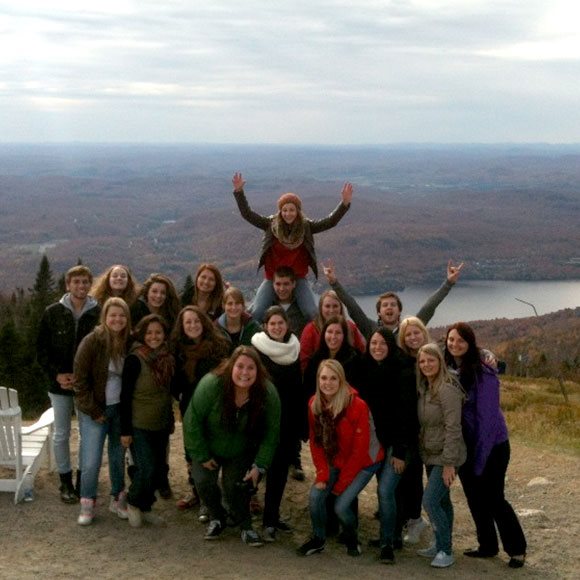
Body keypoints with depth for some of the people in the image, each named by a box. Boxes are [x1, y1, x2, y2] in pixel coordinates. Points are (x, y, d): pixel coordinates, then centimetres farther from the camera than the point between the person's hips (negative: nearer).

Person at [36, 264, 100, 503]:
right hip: (60, 384, 1)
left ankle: (83, 480, 22)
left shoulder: (99, 314, -6)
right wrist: (56, 374, -10)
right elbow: (42, 349, 2)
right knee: (61, 434, 8)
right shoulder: (52, 313, -2)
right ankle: (65, 481, 22)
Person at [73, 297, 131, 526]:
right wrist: (93, 411, -11)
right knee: (91, 462, -5)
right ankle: (87, 505, 10)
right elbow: (80, 380, -10)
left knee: (118, 457, 12)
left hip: (120, 410, 3)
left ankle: (118, 499, 27)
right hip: (95, 411, -3)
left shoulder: (129, 343, -1)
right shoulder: (92, 341, -12)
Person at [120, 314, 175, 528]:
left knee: (160, 470, 8)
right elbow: (125, 396, -14)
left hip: (161, 426, 6)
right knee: (147, 469, -11)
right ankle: (133, 504, 16)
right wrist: (125, 430, -15)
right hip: (139, 427, -6)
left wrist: (170, 421, 15)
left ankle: (144, 508, 27)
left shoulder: (167, 359, 5)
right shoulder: (135, 359, -14)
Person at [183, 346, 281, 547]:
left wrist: (259, 466, -16)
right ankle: (217, 518, 17)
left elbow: (271, 435, -13)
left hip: (241, 453, 0)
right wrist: (202, 457, -16)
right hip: (209, 449, 0)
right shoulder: (211, 385, -30)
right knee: (203, 482, -13)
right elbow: (192, 420, -20)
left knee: (234, 487, -14)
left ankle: (245, 525, 12)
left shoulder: (268, 393, -23)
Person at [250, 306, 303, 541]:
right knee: (273, 467, -6)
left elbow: (298, 387, 12)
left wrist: (302, 421, 9)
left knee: (282, 467, 9)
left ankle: (273, 516, 20)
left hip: (290, 419, 4)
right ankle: (269, 521, 0)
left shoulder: (294, 349, 7)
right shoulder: (257, 349, -7)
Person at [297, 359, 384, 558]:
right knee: (315, 496, -14)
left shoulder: (357, 406, -24)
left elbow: (360, 449, -19)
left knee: (341, 505, -16)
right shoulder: (314, 404, -9)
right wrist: (322, 474, -12)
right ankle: (318, 539, 12)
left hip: (364, 462, -4)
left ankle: (351, 537, 16)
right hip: (334, 460, 5)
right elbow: (316, 442, -1)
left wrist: (342, 483, -14)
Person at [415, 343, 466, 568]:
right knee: (441, 501, 17)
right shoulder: (424, 388, 5)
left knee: (430, 501, -11)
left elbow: (453, 429, -23)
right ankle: (441, 545, 27)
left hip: (445, 457, -8)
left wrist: (449, 463, -23)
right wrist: (420, 451, 8)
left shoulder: (447, 389, -21)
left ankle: (445, 551, 1)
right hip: (430, 455, 8)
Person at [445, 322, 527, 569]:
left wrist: (480, 458, -19)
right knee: (475, 498, 13)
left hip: (492, 445, -6)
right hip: (466, 445, 6)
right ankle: (487, 545, 29)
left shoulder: (484, 373, -19)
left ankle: (517, 549, 18)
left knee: (493, 498, 1)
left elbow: (487, 417, -20)